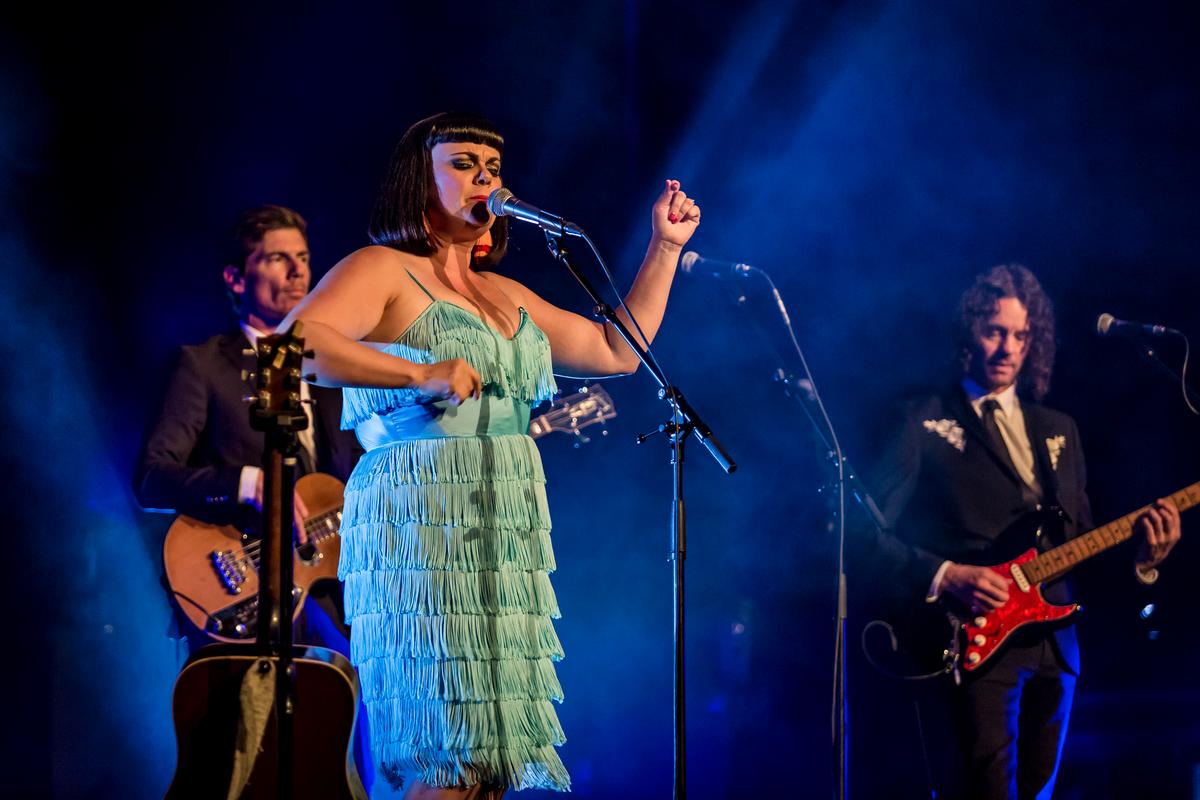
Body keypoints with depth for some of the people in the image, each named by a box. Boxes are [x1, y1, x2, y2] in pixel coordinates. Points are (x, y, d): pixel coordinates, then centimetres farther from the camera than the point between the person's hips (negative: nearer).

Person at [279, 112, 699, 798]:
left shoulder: (507, 297, 23)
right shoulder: (380, 271, 0)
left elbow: (619, 352, 28)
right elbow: (292, 343, -17)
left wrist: (665, 247, 25)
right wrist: (420, 373, -23)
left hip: (506, 546, 8)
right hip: (422, 531, -8)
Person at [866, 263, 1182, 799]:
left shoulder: (1059, 431, 20)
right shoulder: (924, 423, 2)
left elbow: (1081, 542, 20)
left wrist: (1141, 558, 1)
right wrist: (947, 576, -18)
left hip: (1054, 645, 6)